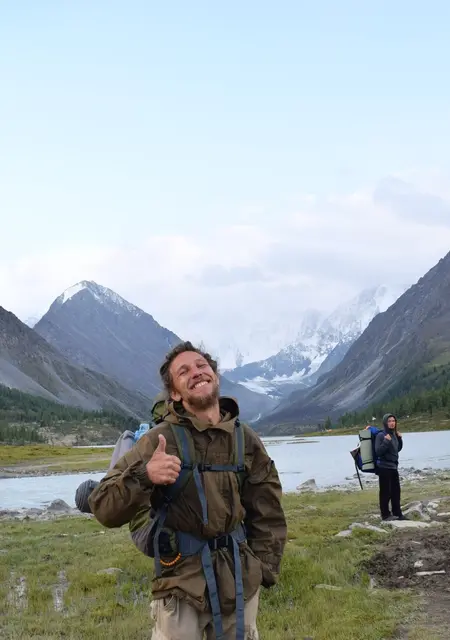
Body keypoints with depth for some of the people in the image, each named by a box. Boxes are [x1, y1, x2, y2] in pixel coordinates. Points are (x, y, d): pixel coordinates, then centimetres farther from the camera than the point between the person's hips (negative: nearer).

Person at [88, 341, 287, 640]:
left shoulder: (245, 439, 2)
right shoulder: (160, 440, -10)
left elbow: (268, 511, 11)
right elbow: (105, 509, -13)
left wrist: (266, 568, 3)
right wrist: (143, 476, -30)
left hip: (240, 582, 4)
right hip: (181, 584, -3)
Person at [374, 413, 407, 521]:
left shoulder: (394, 434, 9)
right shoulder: (381, 435, -14)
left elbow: (398, 449, 20)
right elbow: (378, 451, -20)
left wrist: (400, 439, 5)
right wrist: (386, 441, -26)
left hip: (394, 466, 8)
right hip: (384, 467, -8)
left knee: (396, 491, 13)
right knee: (385, 492, -2)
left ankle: (397, 513, 22)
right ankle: (385, 514, 6)